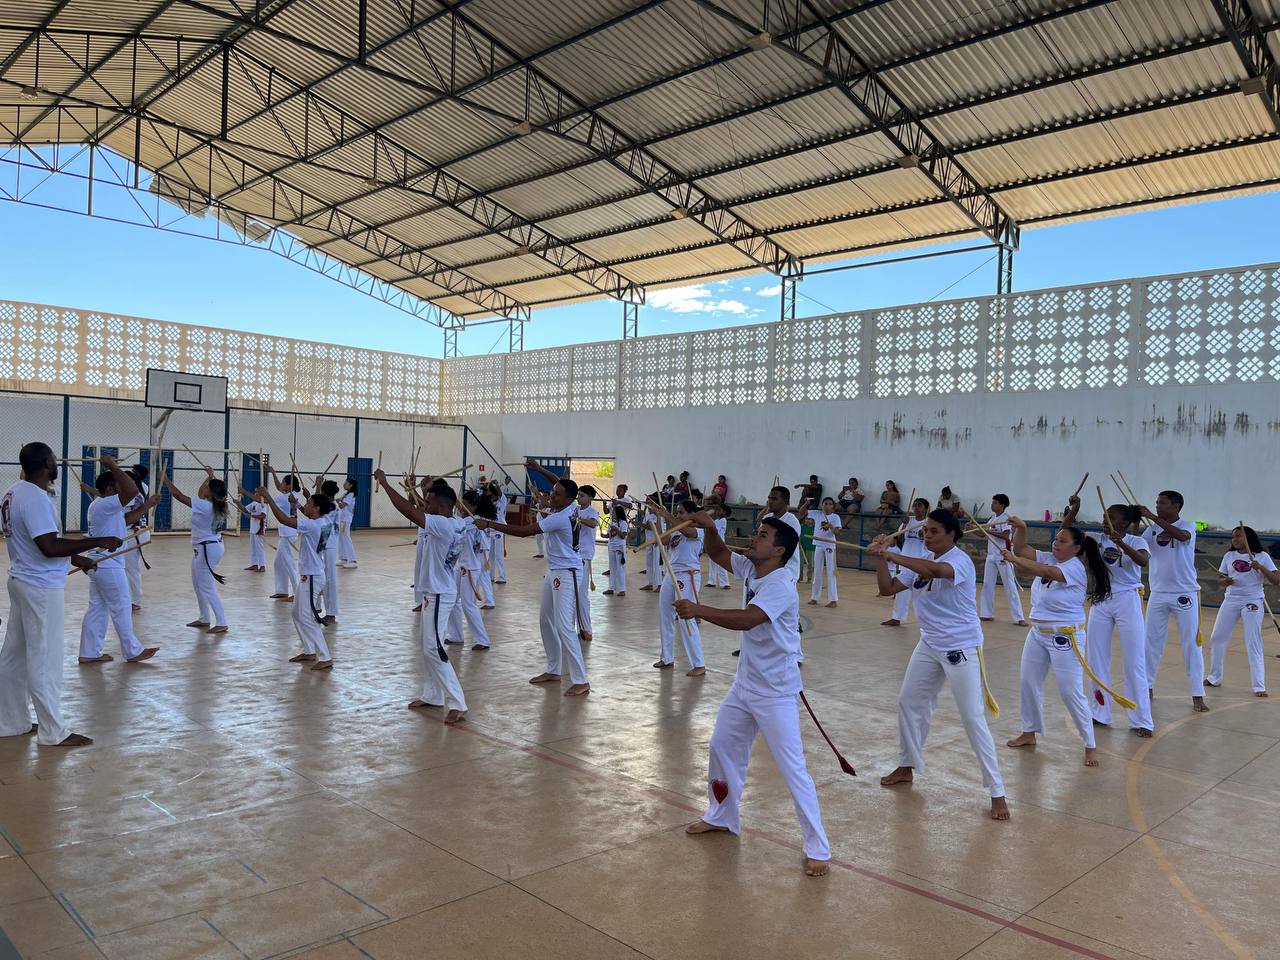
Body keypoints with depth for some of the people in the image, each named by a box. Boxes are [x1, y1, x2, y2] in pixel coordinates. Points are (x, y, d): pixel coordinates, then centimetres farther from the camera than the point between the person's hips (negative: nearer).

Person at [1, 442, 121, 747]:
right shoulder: (35, 498, -21)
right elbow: (49, 546, -27)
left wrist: (73, 558, 17)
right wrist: (98, 542, -22)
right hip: (42, 588, -10)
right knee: (45, 661, -2)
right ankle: (53, 732, 7)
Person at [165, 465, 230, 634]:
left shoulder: (205, 506, -23)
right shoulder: (216, 505, 1)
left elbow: (179, 496, -19)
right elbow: (200, 494, 23)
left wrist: (166, 479, -9)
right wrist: (210, 477, 27)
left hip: (206, 549, -10)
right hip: (209, 547, 10)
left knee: (207, 588, -4)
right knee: (198, 584, 20)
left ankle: (221, 623, -2)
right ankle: (204, 619, 28)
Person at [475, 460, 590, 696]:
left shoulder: (560, 518, -26)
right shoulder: (565, 507, -1)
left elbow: (523, 531, -27)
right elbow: (561, 483, 23)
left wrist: (489, 524, -23)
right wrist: (539, 469, 17)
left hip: (566, 574, -10)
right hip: (553, 571, 10)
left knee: (564, 627, -12)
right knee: (546, 620, 17)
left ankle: (581, 681, -8)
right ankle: (553, 671, 28)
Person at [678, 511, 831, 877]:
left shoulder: (780, 585, -26)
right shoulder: (751, 569, -1)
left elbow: (746, 619, -39)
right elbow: (718, 554, 12)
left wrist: (698, 610, -36)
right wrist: (709, 528, -8)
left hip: (775, 692, -9)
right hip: (745, 683, 9)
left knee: (793, 769, -6)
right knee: (722, 747, 20)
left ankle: (818, 850, 6)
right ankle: (721, 816, 41)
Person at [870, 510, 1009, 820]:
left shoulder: (960, 561, -20)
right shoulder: (921, 561, 2)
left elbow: (935, 570, -43)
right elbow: (888, 588, 1)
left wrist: (890, 554, -43)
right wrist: (881, 558, -14)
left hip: (961, 648, -8)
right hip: (929, 645, 8)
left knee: (973, 718, -6)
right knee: (909, 703, 16)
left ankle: (997, 792, 4)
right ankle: (907, 767, 36)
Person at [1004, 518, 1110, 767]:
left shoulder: (1075, 568, -18)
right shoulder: (1048, 558, 4)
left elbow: (1046, 572, -34)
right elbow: (1021, 548, 0)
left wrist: (1014, 560, -35)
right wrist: (1020, 529, -17)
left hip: (1065, 637, -8)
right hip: (1038, 633, 8)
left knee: (1071, 693, -5)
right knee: (1028, 683, 15)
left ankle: (1090, 745, 10)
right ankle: (1029, 733, 32)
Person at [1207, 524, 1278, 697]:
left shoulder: (1262, 556, -4)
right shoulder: (1229, 556, 6)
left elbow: (1276, 580, -9)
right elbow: (1220, 578, 9)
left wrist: (1261, 568, -24)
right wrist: (1224, 581, -14)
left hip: (1252, 603, -4)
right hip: (1230, 601, 4)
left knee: (1253, 644, -6)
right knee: (1217, 638, 7)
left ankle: (1259, 686, 0)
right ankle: (1214, 678, 22)